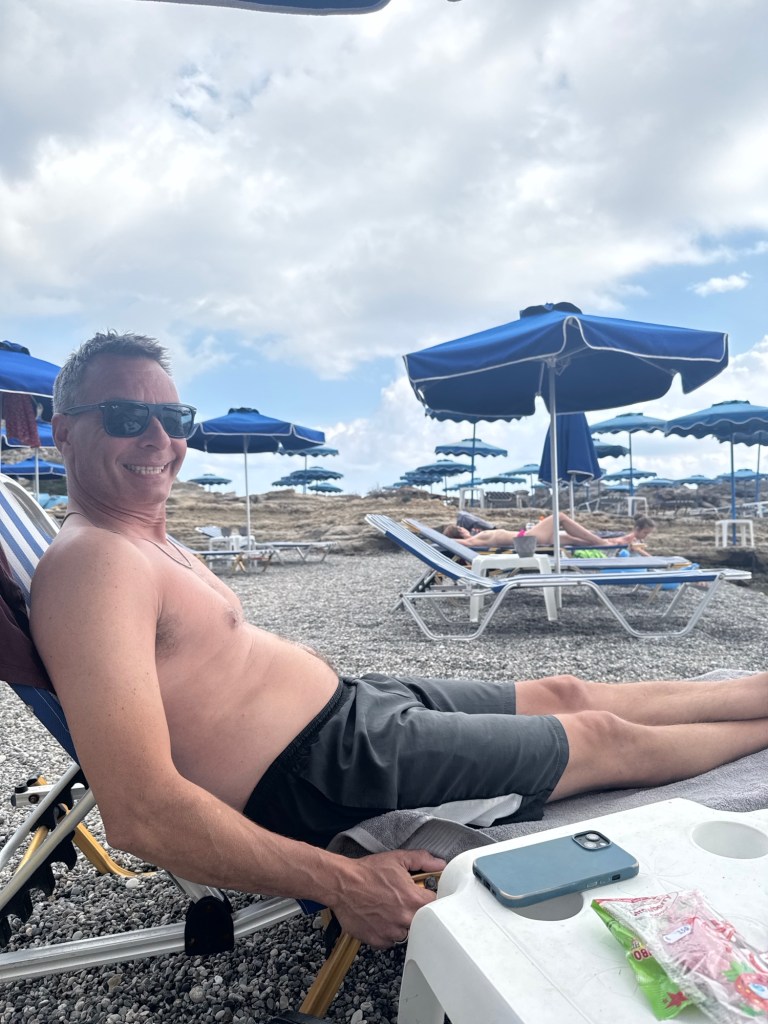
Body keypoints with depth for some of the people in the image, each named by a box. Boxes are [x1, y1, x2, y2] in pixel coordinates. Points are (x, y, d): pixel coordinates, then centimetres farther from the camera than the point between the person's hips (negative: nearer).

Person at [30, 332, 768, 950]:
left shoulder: (153, 544, 10)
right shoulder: (91, 563, -23)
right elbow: (141, 811, -29)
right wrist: (340, 882, -27)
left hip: (346, 700, 9)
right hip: (330, 768, -9)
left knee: (566, 692, 16)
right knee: (605, 737, 5)